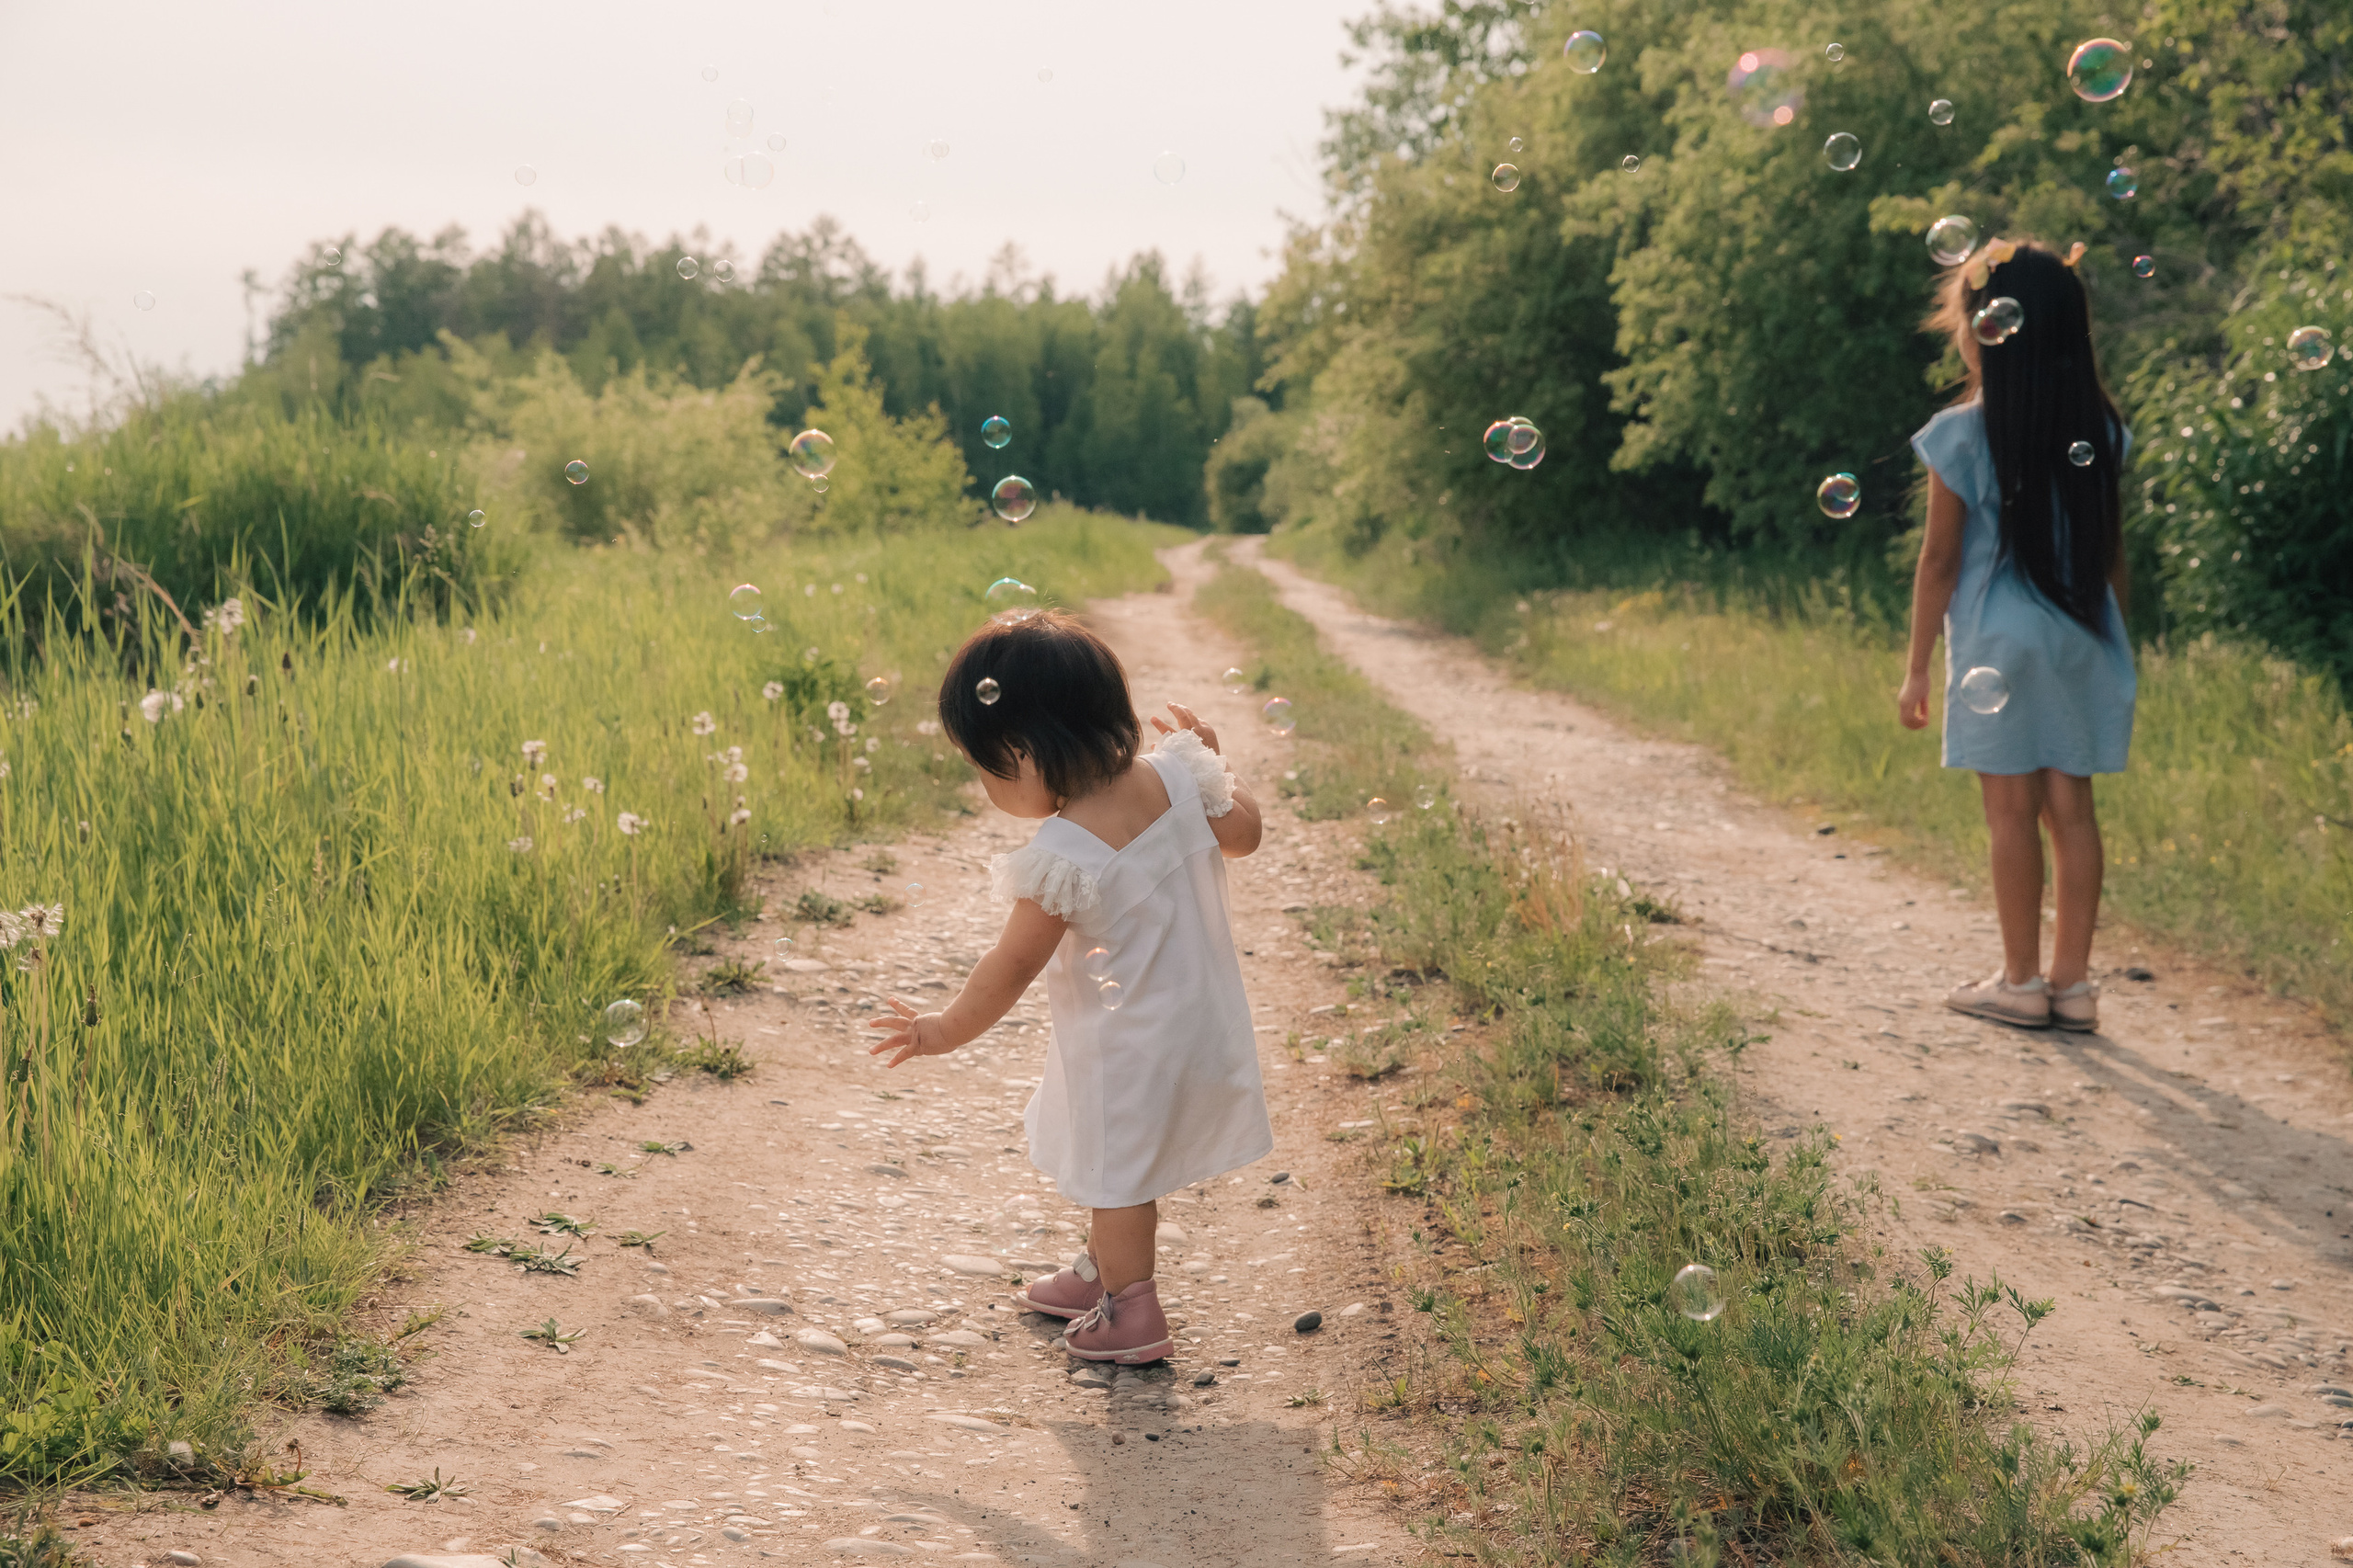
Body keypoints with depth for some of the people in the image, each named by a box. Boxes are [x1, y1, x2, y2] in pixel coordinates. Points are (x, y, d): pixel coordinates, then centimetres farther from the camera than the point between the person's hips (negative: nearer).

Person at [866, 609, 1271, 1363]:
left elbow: (1013, 966, -19)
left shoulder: (1063, 856, -29)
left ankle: (1129, 1313, 29)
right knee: (1124, 1161, 26)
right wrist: (1211, 761, 17)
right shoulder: (1175, 774, -13)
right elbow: (1243, 834, 3)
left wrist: (945, 1030, -5)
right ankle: (1101, 1271, 44)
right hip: (1203, 1018, 8)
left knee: (1116, 1169, 14)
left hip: (1129, 1047, -8)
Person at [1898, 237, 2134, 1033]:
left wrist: (1918, 668, -1)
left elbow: (1940, 559, -8)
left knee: (2011, 811, 2)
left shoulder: (1962, 434, -10)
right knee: (2071, 806, 8)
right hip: (2083, 640, 4)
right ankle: (2072, 981, 12)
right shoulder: (2100, 429, 3)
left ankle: (2021, 982, 10)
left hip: (1998, 642, -4)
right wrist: (2112, 644, 18)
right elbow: (2112, 550, 8)